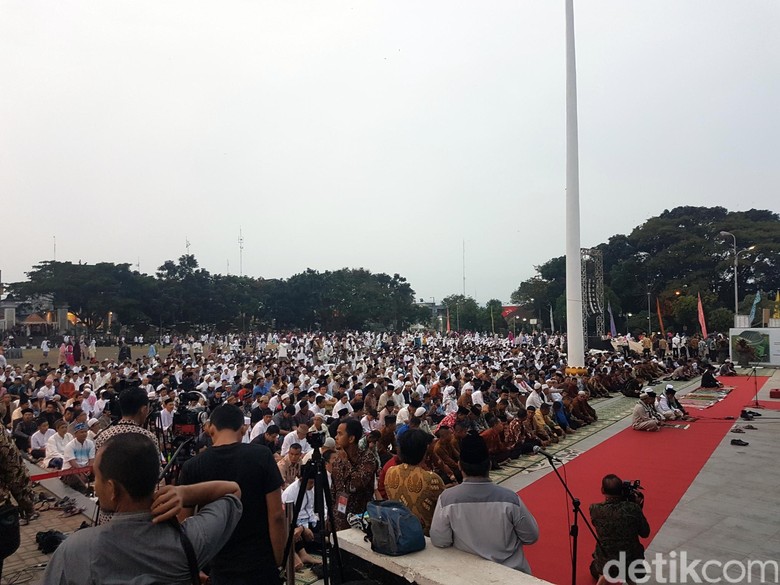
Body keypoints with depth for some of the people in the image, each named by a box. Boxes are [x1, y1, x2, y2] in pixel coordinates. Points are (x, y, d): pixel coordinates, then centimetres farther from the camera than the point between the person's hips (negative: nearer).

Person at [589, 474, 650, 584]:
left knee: (595, 570, 36)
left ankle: (604, 575, 16)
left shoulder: (595, 510, -18)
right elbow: (645, 533, -3)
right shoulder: (633, 508, -19)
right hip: (631, 562, -1)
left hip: (605, 563, 1)